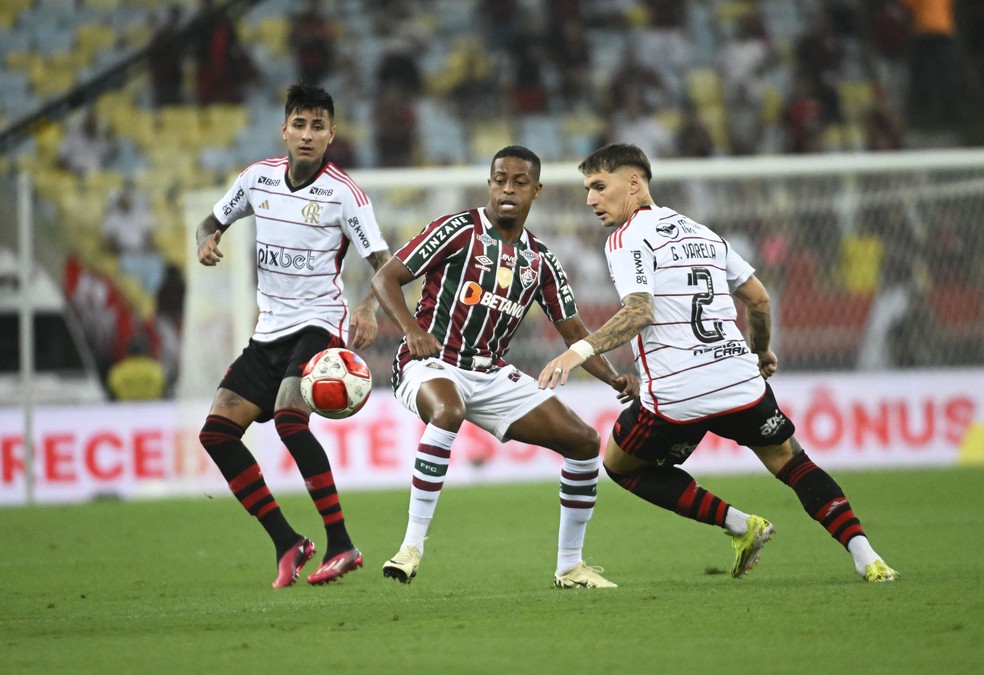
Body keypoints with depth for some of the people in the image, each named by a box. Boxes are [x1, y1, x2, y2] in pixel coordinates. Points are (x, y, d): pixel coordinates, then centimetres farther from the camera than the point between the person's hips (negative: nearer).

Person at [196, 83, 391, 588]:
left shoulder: (343, 193, -11)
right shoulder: (258, 177, 4)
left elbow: (384, 263, -15)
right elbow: (214, 220, 19)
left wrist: (369, 309, -35)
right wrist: (207, 240, -6)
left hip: (319, 324, -7)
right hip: (269, 331, 7)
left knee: (289, 419, -29)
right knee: (217, 431, -4)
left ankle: (340, 545, -25)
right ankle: (287, 544, 3)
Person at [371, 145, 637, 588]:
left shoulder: (540, 260, 10)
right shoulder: (460, 230, -7)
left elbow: (572, 330, 13)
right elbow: (385, 278, -9)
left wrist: (612, 378, -5)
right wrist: (411, 329, -27)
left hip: (492, 376, 6)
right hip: (431, 365, -6)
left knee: (584, 442, -2)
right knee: (449, 411, -42)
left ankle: (570, 565, 11)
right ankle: (412, 546, -36)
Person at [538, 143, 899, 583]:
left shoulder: (626, 238, -3)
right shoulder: (698, 231, 19)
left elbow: (639, 311, -20)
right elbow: (758, 297, 23)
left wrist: (581, 350, -28)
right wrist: (761, 351, 39)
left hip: (676, 396, -6)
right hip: (741, 381, 6)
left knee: (620, 463, 19)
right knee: (790, 462, 22)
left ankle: (739, 524, 6)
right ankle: (865, 557, 4)